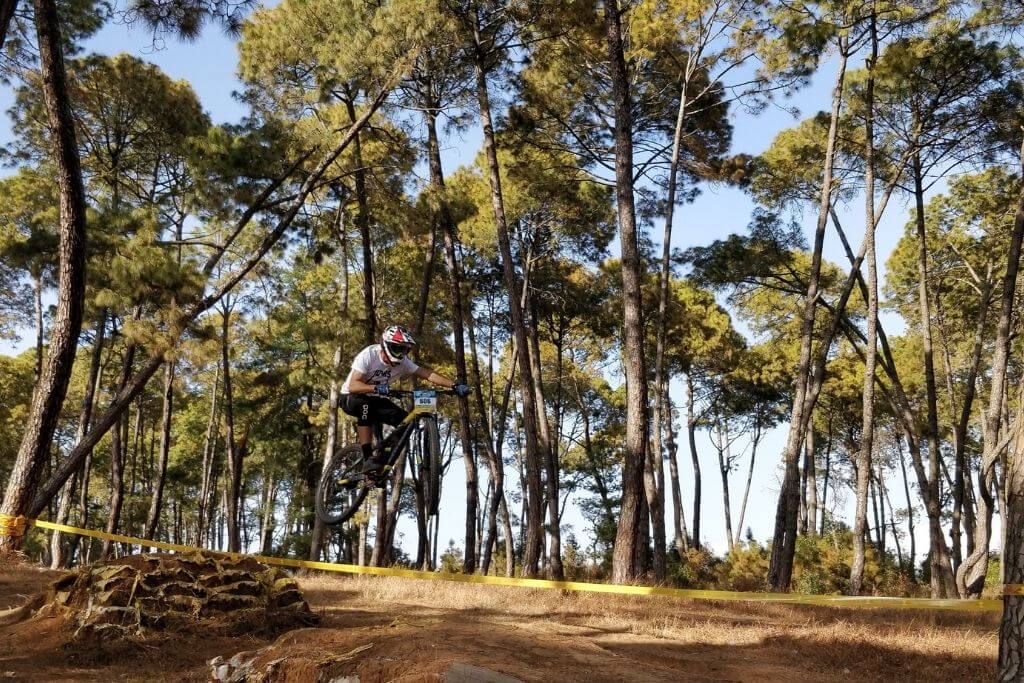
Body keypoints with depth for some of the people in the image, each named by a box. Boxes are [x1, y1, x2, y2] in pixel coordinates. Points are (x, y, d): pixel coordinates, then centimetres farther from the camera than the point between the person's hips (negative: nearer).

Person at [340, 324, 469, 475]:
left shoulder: (403, 362, -13)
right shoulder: (368, 355, -26)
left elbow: (427, 374, -22)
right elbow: (353, 386, -35)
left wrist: (454, 385, -37)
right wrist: (375, 388, -54)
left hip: (375, 400, 5)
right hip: (352, 399, -5)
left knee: (406, 421, -19)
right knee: (366, 405, -39)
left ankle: (381, 461, -6)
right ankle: (367, 459, -34)